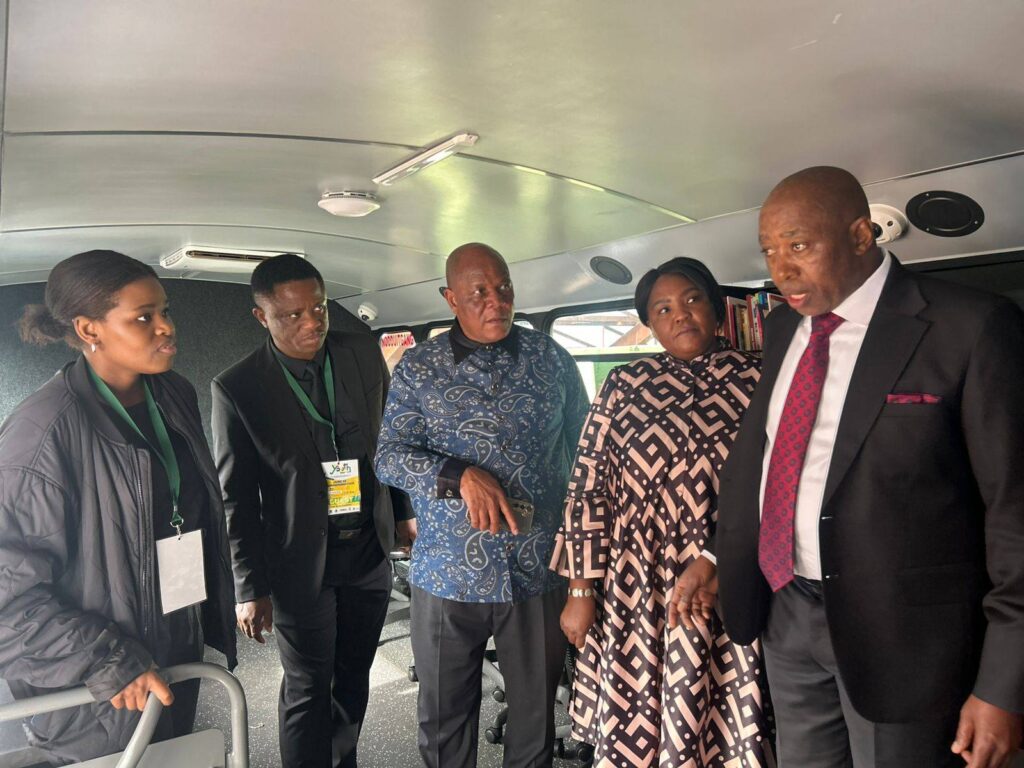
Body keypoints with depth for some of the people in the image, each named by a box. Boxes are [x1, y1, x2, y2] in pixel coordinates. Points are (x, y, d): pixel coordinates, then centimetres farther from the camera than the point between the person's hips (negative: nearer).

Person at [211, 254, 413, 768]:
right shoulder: (237, 389, -12)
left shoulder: (364, 353, -3)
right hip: (300, 562, -3)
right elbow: (235, 498, -7)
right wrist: (250, 586, -6)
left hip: (369, 548, 4)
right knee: (308, 691, 10)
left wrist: (403, 512, 12)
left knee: (353, 678, 20)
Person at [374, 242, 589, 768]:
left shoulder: (552, 360, 3)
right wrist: (463, 476, -21)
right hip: (449, 571, 0)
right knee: (444, 716, 15)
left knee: (536, 711, 16)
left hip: (539, 569, 1)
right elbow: (389, 456, -4)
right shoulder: (419, 368, 1)